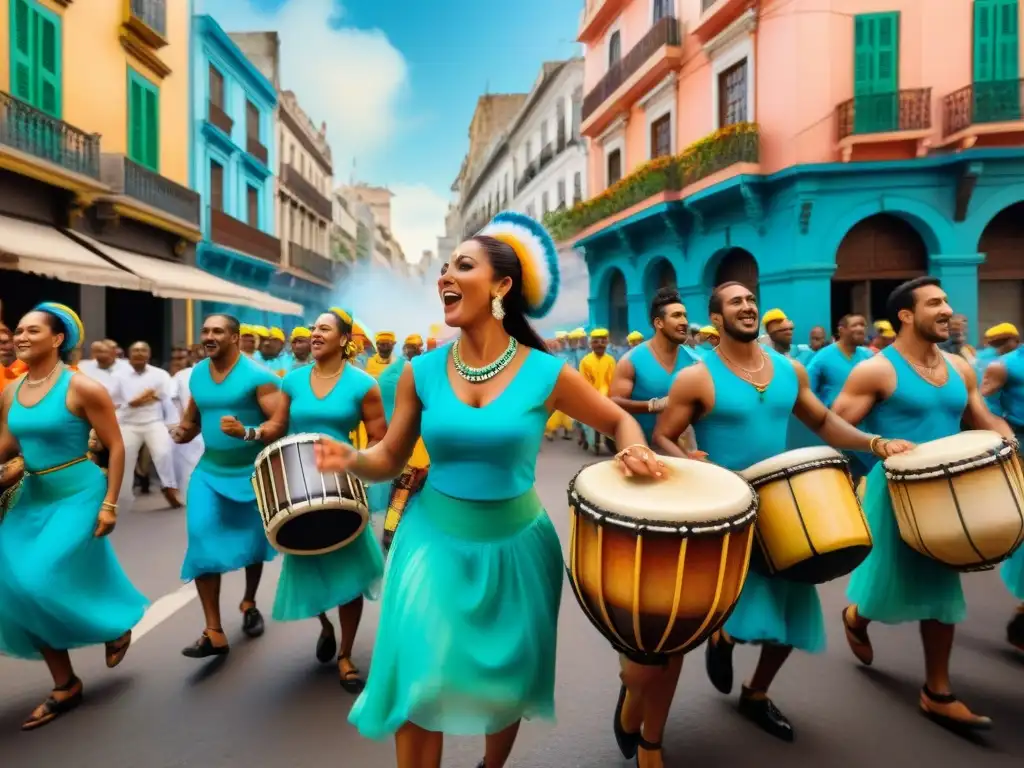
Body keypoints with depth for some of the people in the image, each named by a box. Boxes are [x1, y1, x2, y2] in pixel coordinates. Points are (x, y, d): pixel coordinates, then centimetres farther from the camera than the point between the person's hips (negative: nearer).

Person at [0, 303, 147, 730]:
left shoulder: (82, 388, -14)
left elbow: (116, 446, -13)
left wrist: (110, 504, -15)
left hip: (78, 495, -7)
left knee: (41, 581, -12)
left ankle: (116, 628, 18)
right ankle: (65, 686, 20)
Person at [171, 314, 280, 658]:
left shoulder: (257, 376, -16)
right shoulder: (197, 375, 3)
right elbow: (193, 419, 16)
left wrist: (246, 433, -35)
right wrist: (182, 431, -6)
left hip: (253, 473, -4)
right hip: (209, 471, 4)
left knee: (253, 542, 13)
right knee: (202, 544, -8)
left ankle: (249, 603, 41)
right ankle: (214, 632, 2)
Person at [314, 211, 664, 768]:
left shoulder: (545, 374, -12)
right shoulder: (422, 372, -6)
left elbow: (617, 420, 1)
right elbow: (390, 460, 0)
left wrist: (635, 451, -20)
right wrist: (351, 460, -20)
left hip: (513, 543, 0)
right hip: (435, 539, 1)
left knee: (506, 681, 20)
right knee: (419, 683, 2)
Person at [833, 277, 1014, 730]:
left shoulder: (959, 369, 8)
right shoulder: (876, 371, -13)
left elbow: (985, 422, 16)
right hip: (895, 494, -6)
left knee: (941, 591, 11)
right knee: (891, 588, 5)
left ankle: (937, 693, 24)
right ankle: (856, 618, 40)